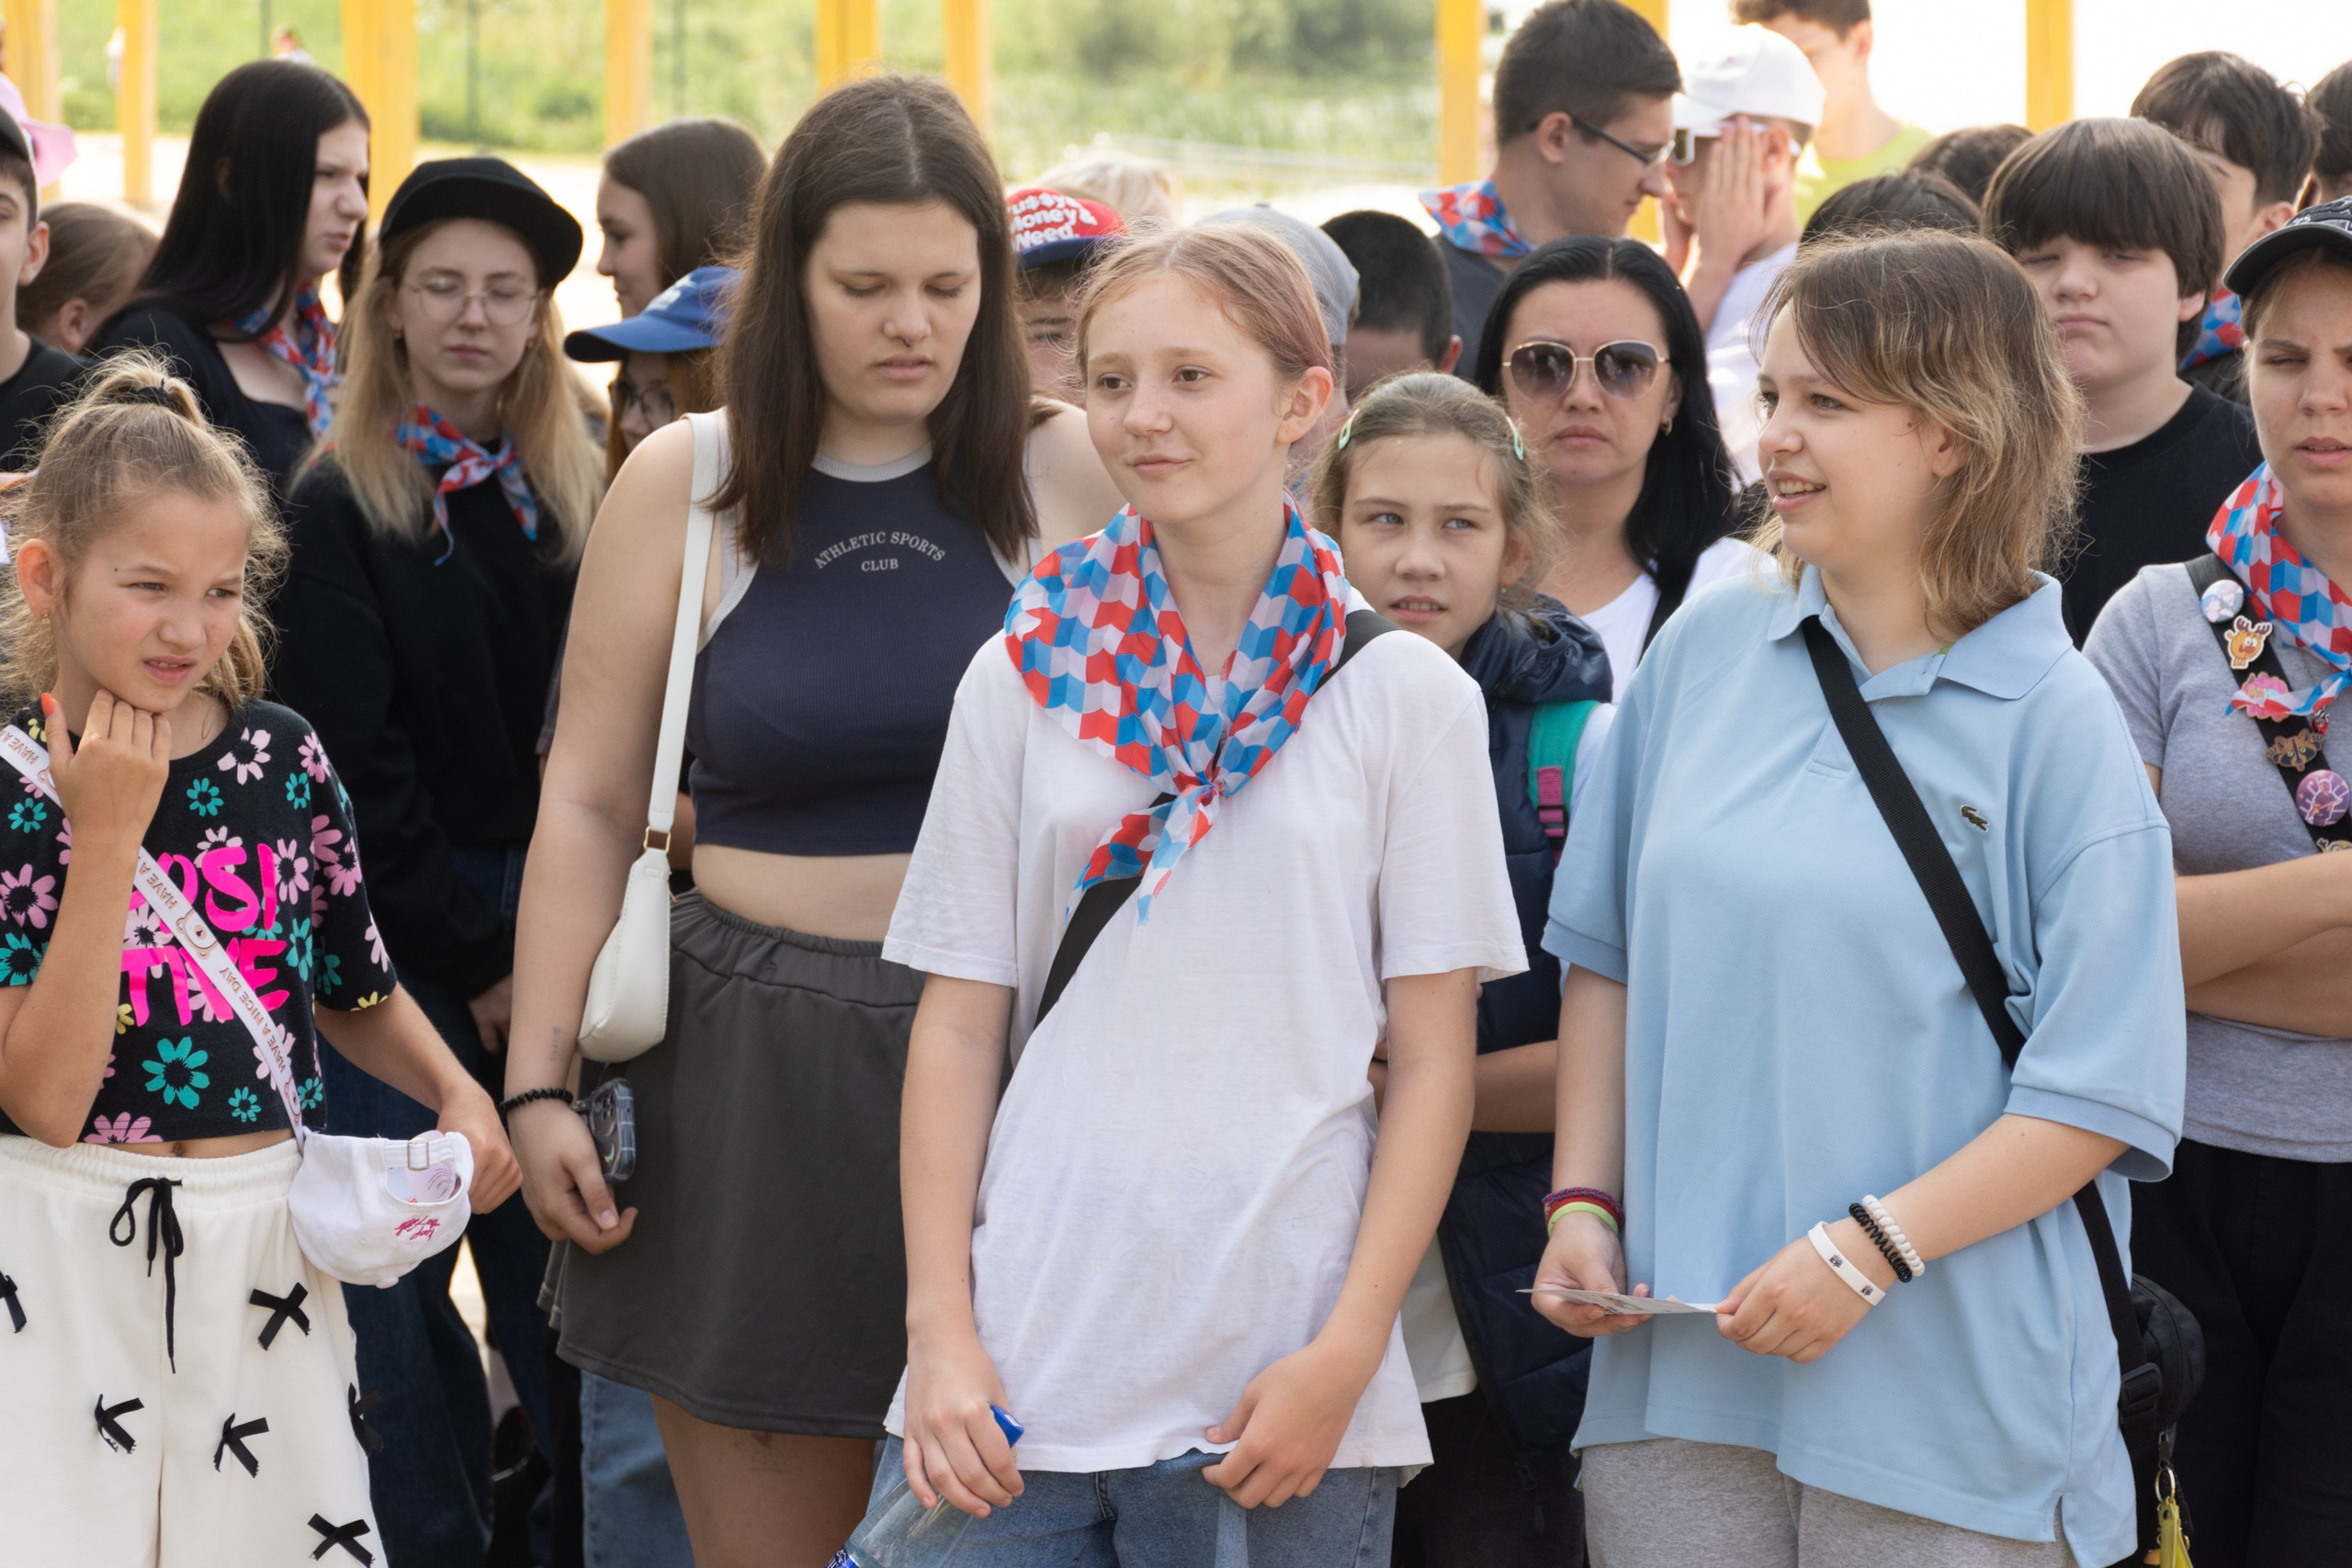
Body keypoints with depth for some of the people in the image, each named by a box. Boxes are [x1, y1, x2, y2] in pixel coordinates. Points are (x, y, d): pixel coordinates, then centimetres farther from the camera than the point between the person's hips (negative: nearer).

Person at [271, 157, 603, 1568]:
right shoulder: (340, 511, -3)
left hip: (544, 932, 3)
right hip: (394, 936, -3)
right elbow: (354, 764, -8)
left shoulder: (576, 500, 9)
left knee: (548, 1242, 1)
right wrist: (474, 957, -9)